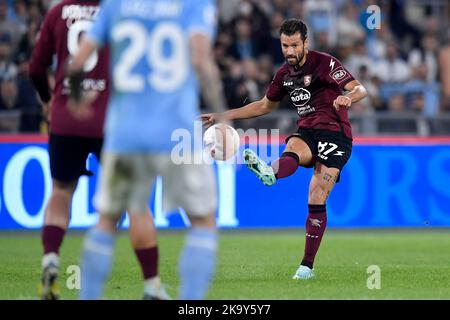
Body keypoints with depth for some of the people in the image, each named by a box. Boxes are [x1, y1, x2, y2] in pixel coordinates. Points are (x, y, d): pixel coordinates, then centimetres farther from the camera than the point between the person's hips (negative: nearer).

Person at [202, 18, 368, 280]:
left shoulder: (325, 63, -9)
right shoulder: (285, 74, 10)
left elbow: (360, 90, -18)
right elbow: (266, 106, 26)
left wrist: (348, 97, -43)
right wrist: (225, 116, 21)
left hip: (335, 134, -5)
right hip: (307, 132, 5)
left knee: (317, 200, -16)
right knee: (292, 148, -33)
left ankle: (307, 266, -11)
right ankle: (270, 173, -69)